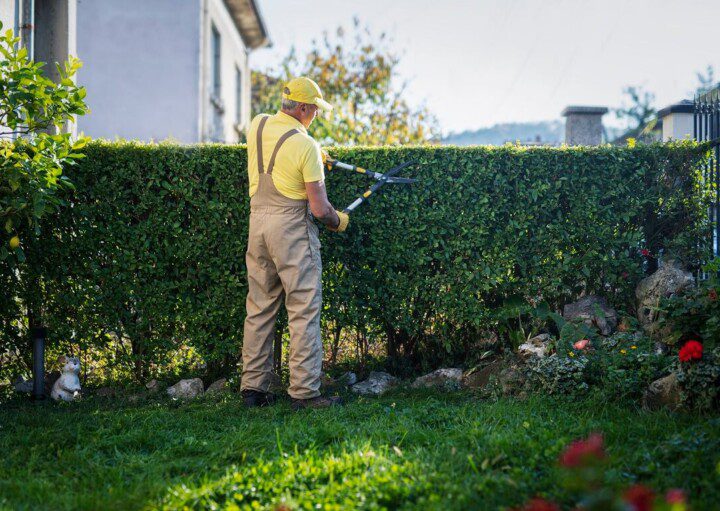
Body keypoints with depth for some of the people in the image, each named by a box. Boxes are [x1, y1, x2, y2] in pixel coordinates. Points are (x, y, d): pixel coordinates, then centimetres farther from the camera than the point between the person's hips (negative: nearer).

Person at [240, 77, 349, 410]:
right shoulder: (306, 145, -14)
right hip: (291, 225, -7)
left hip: (257, 220, 7)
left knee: (259, 308, 12)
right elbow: (320, 208, -12)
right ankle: (304, 391, -4)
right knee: (304, 310, -2)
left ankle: (253, 387, 15)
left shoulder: (257, 125, 5)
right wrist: (338, 222, 8)